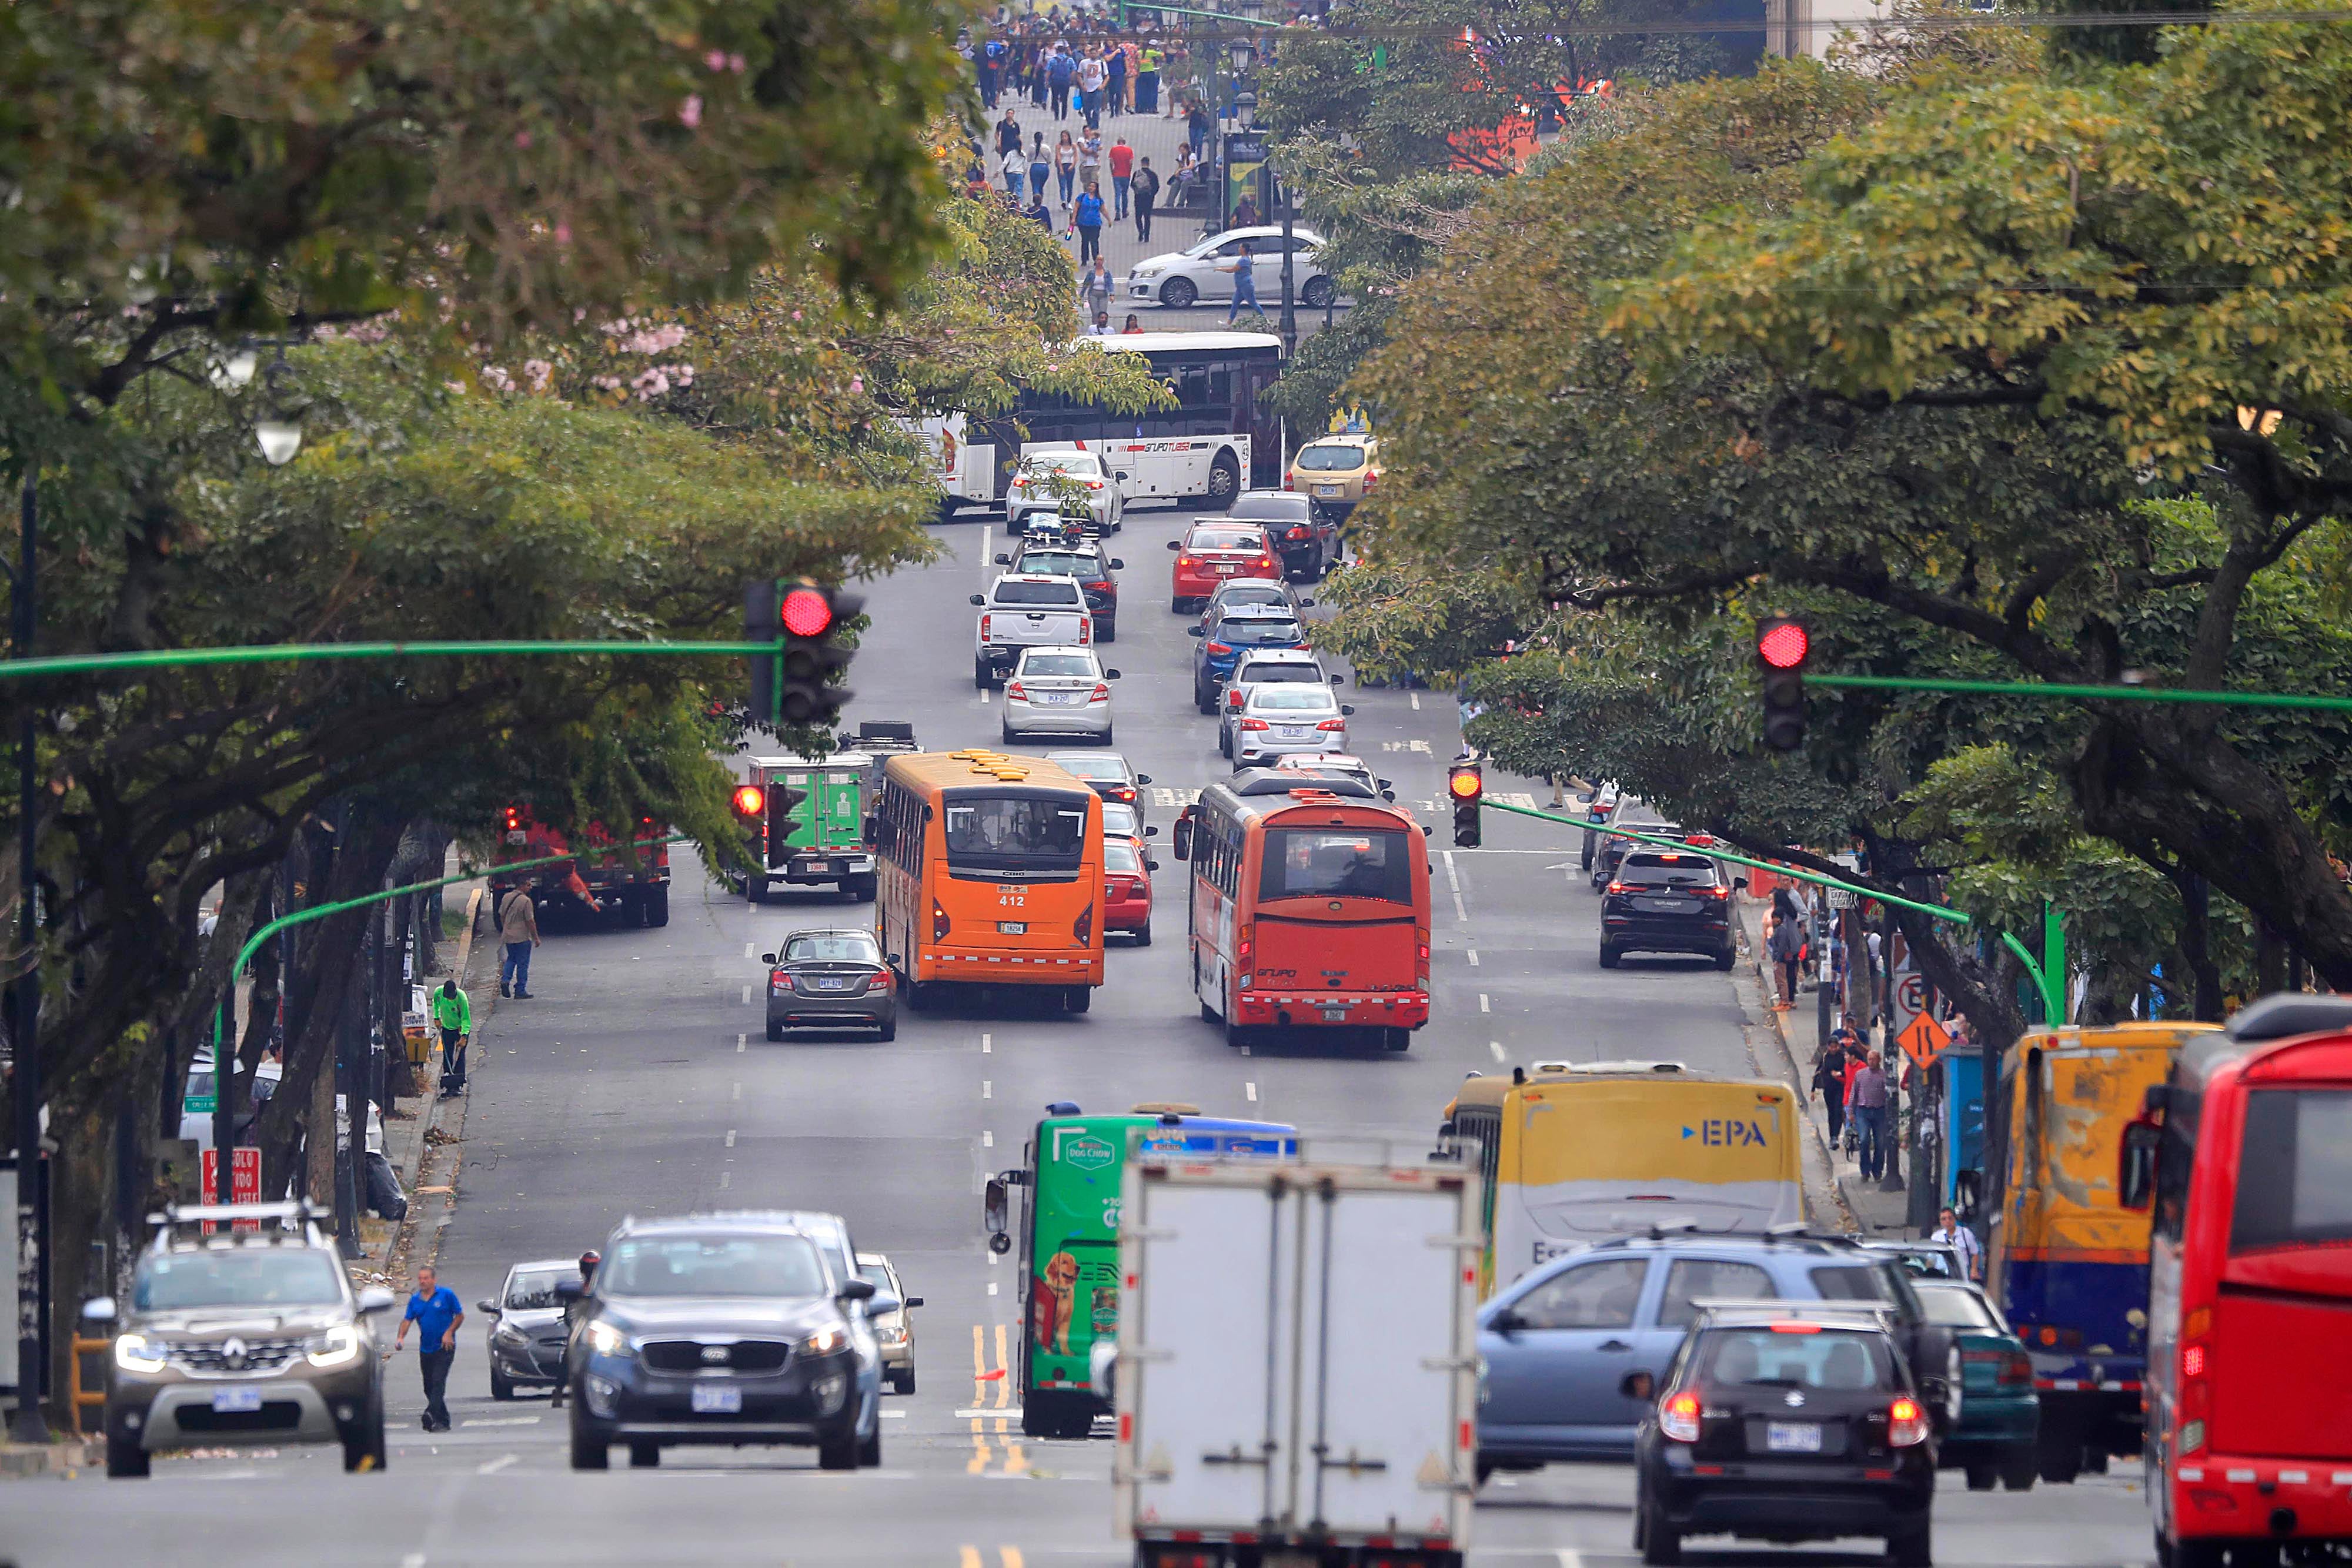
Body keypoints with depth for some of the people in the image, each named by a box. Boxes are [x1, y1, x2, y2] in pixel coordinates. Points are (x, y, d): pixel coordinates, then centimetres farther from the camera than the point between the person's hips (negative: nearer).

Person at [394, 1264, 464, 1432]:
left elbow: (460, 1316, 1)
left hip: (444, 1347, -6)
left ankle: (432, 1415, -31)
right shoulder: (415, 1300, 9)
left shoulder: (446, 1295, -3)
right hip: (426, 1348, 6)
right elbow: (407, 1320, 2)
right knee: (429, 1386, 8)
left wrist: (449, 1333, -12)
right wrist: (400, 1337, -16)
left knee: (438, 1382, -19)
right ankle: (443, 1421, 19)